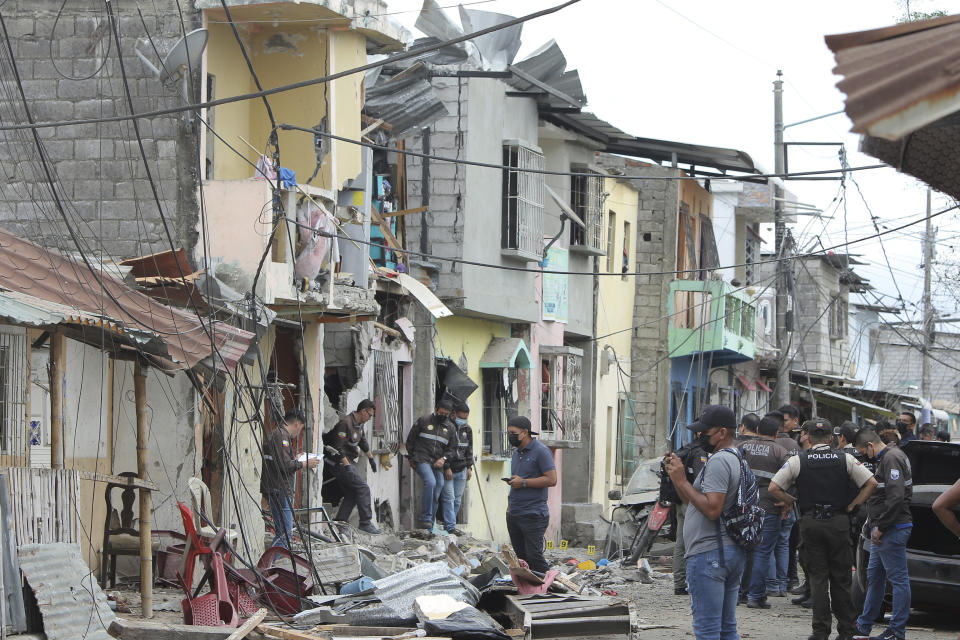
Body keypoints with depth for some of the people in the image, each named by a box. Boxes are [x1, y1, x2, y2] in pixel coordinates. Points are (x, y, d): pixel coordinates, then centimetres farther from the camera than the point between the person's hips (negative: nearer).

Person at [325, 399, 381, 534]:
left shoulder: (359, 424, 11)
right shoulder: (345, 423, -20)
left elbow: (363, 442, 27)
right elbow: (338, 447, -24)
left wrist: (371, 458, 33)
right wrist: (347, 466, -26)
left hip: (347, 462, 10)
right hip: (340, 462, -10)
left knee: (351, 494, 6)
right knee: (363, 488, -12)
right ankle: (365, 522, -9)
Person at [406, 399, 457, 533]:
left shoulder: (450, 428, 14)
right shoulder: (423, 421, 3)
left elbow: (452, 448, 16)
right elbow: (410, 439, 8)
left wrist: (444, 458, -3)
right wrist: (411, 458, 5)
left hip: (438, 463, 5)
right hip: (422, 460, -5)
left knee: (435, 496, 2)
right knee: (430, 482, -29)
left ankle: (429, 527, 12)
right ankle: (425, 518, -24)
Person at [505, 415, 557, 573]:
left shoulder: (541, 451, -9)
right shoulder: (516, 452, 17)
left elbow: (551, 480, -16)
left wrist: (523, 482, -15)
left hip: (533, 514, -8)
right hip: (513, 514, 8)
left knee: (534, 556, -12)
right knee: (521, 557, 8)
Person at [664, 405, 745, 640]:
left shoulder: (718, 461, -14)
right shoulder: (736, 460, 20)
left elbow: (712, 509, -23)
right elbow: (695, 502, 24)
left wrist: (682, 481, -16)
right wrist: (677, 476, 11)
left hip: (708, 555, -11)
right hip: (733, 553, 11)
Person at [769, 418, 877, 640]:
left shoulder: (797, 461, -1)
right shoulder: (845, 459, 2)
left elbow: (774, 488, -5)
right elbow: (871, 483, -1)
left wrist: (794, 503, 7)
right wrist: (851, 506, 4)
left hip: (810, 523, -1)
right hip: (839, 522, 1)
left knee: (817, 578, 4)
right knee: (841, 578, 9)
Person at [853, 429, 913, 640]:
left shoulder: (892, 458, -15)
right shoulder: (886, 457, 17)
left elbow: (896, 497, -24)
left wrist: (880, 526, -19)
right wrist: (874, 524, 14)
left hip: (892, 528, -11)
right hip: (886, 530, 11)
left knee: (898, 579, -5)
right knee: (874, 577, 17)